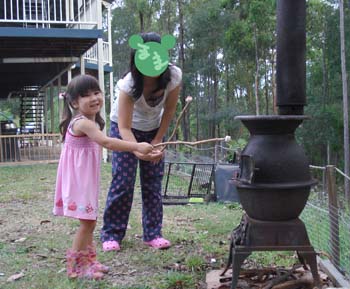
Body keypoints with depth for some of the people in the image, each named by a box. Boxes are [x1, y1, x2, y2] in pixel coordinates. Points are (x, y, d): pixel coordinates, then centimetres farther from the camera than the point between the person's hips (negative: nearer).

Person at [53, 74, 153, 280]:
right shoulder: (83, 123, -21)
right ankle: (76, 267, 3)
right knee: (87, 222, -7)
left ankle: (88, 261, 26)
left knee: (90, 221, 15)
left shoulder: (91, 122, 13)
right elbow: (107, 143, -32)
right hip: (78, 180, -10)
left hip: (87, 179, 10)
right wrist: (137, 147, -33)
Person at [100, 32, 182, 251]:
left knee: (154, 182, 1)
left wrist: (158, 140, -9)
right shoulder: (130, 84, -33)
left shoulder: (173, 76, -25)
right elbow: (124, 128, -34)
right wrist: (137, 150, -52)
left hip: (154, 128, 3)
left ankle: (153, 233, 10)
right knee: (123, 181, -8)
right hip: (125, 128, -3)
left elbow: (169, 110, -9)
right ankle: (111, 235, 4)